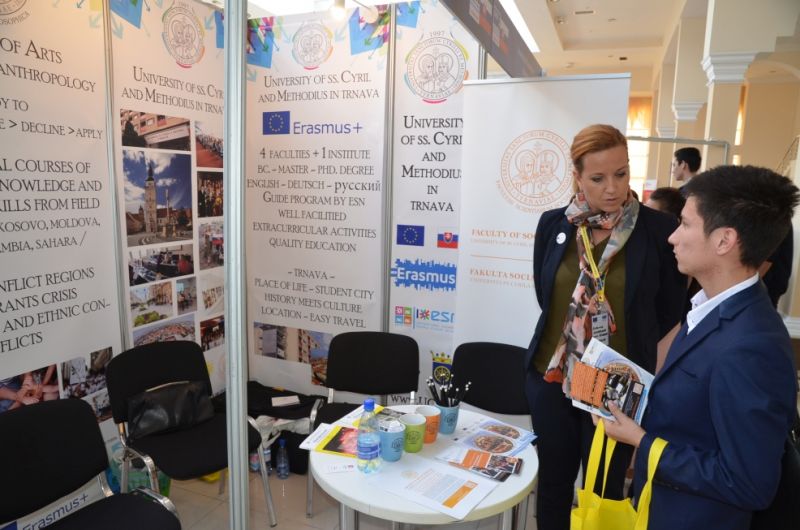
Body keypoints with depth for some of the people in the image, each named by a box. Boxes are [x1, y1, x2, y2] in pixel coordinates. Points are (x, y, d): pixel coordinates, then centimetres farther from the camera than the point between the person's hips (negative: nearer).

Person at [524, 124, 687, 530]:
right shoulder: (553, 224, -3)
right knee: (552, 480, 18)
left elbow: (668, 313, 0)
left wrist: (627, 350, 1)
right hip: (550, 377, 3)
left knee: (604, 489, 15)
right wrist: (572, 335, 6)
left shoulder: (659, 229, -11)